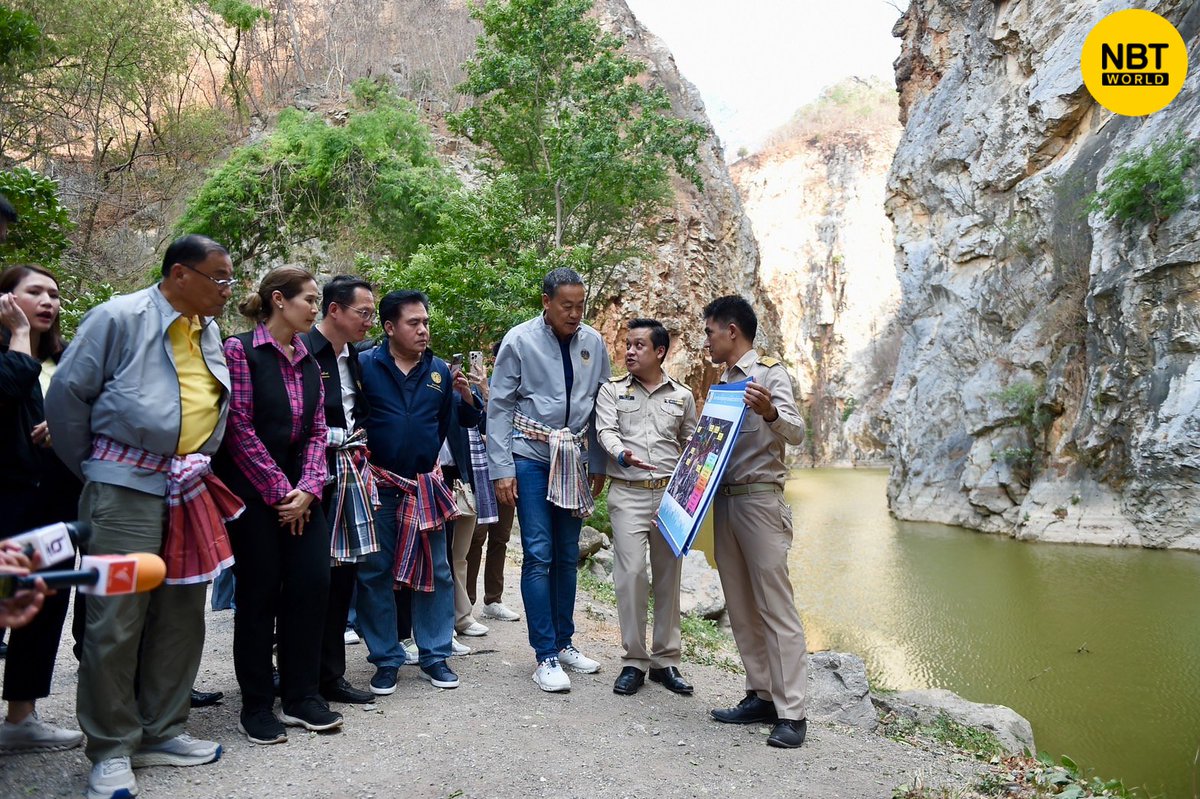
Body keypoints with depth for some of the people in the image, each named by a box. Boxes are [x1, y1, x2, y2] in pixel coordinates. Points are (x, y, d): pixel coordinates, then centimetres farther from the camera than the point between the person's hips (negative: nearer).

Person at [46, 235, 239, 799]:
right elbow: (67, 392, -4)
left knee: (182, 615, 10)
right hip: (126, 487, -6)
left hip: (190, 490, 6)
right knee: (116, 621, -1)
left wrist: (199, 466, 15)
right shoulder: (120, 317, -6)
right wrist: (92, 470, 3)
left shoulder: (208, 331, 13)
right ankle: (111, 751, 13)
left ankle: (160, 733, 24)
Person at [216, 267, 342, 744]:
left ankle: (300, 697, 16)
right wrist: (279, 491, -13)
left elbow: (317, 429, 7)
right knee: (259, 593, 0)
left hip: (299, 492, 6)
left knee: (312, 583, 1)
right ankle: (256, 706, 15)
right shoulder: (240, 350, -7)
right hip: (253, 490, -6)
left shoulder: (308, 361, 11)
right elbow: (240, 428, -13)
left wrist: (307, 489, -7)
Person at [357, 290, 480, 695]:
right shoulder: (365, 365, -4)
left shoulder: (440, 370, 6)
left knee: (435, 571, 8)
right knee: (375, 572, 5)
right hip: (379, 484, -3)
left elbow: (466, 421, 6)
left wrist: (466, 396, -13)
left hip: (427, 484, 3)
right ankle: (386, 660, 19)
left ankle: (434, 656, 21)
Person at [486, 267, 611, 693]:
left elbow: (602, 405, 8)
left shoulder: (593, 342, 3)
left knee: (568, 555, 11)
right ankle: (546, 657, 4)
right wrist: (502, 469, -10)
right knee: (538, 555, -5)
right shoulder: (519, 340, -6)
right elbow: (499, 407, -5)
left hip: (574, 457, 4)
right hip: (531, 455, -4)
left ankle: (563, 642, 24)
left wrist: (599, 464, 7)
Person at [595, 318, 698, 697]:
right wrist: (621, 454, -27)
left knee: (668, 577, 6)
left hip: (671, 495, 2)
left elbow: (692, 446, 16)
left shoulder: (683, 396, 13)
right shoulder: (612, 391, 8)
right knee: (631, 573, -10)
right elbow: (606, 430, -6)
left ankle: (665, 660, 17)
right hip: (628, 494, -2)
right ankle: (633, 660, 2)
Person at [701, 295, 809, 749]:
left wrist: (770, 412, -37)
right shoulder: (723, 383, 18)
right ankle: (761, 696, 17)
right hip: (724, 500, 8)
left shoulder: (769, 373, -5)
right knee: (740, 607, 9)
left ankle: (791, 713, -4)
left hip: (759, 499, -8)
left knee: (775, 606, -7)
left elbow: (796, 433, -19)